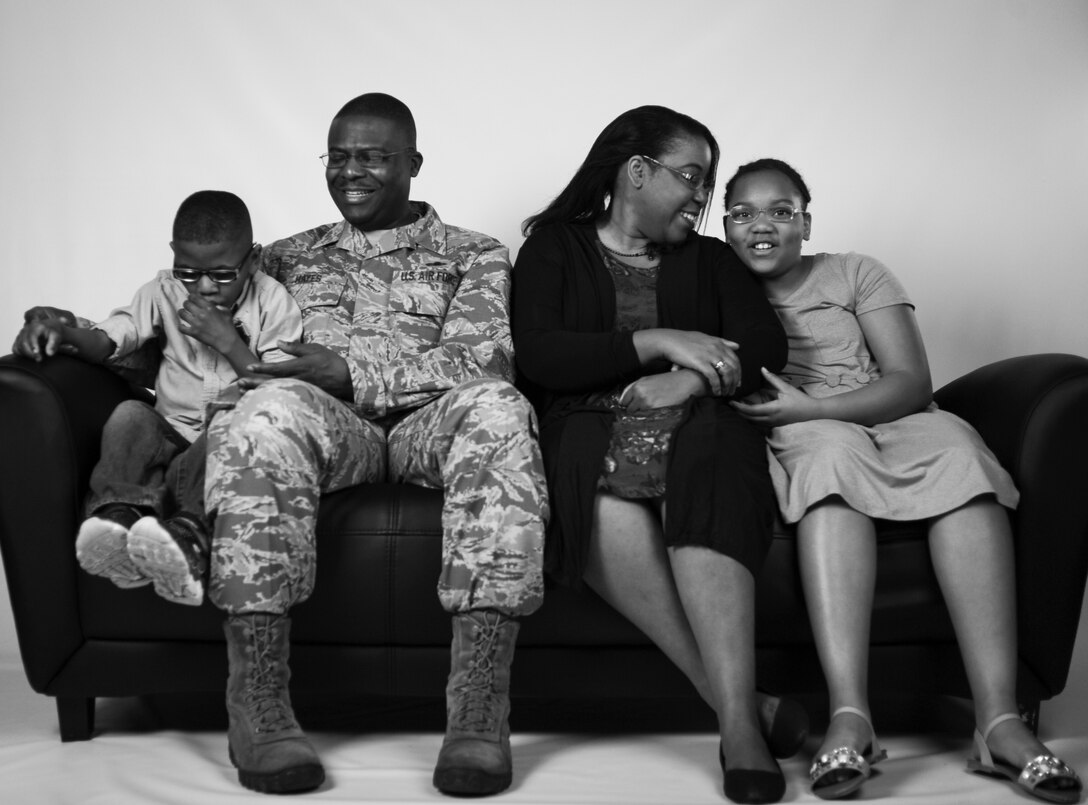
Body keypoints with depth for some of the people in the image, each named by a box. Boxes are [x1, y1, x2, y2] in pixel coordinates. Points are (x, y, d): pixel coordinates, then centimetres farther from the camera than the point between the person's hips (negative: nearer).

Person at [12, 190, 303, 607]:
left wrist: (229, 343, -16)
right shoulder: (163, 292, 9)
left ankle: (189, 529, -56)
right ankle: (121, 514, -50)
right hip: (172, 435, 3)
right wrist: (64, 333, -24)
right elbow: (108, 341, -2)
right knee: (129, 414, -28)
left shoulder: (273, 302, 0)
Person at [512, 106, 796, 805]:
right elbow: (534, 355, -3)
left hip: (693, 422, 2)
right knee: (607, 497, -39)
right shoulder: (555, 247, 16)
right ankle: (740, 702, -39)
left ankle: (739, 723, -47)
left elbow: (767, 343, 6)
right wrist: (658, 342, -12)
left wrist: (688, 381, -13)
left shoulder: (708, 259, 25)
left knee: (705, 470, -37)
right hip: (586, 425, -1)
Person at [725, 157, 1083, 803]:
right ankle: (849, 717, -48)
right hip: (797, 443, -1)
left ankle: (999, 718, -41)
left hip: (892, 422, 1)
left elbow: (913, 382, 0)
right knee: (833, 449, -36)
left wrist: (808, 407, -13)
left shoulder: (854, 274, 13)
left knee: (956, 446, -32)